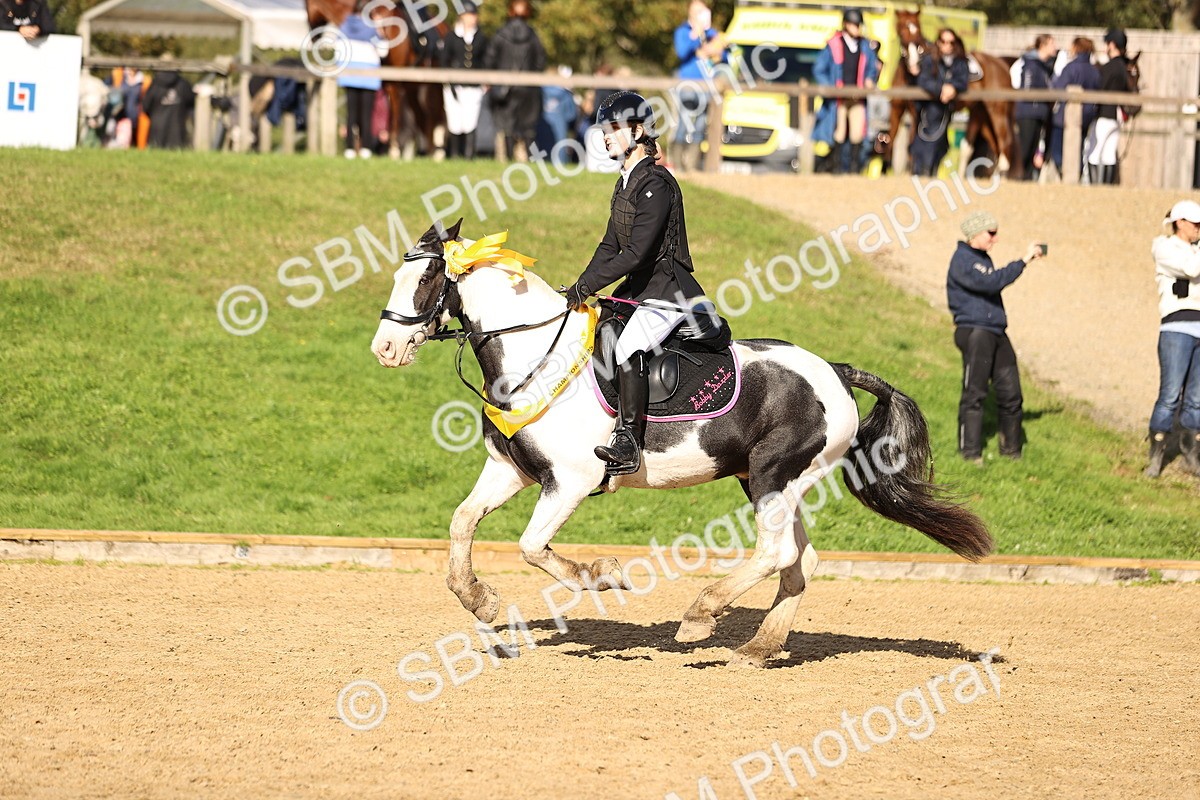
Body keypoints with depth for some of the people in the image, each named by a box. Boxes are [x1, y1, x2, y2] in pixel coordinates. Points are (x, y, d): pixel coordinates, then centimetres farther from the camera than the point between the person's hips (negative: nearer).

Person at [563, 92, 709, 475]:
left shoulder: (655, 184, -17)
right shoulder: (626, 183, 14)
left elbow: (635, 253, -23)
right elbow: (611, 245, 16)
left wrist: (587, 286, -22)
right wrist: (580, 288, 3)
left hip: (669, 289, -11)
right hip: (638, 289, 11)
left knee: (629, 348, -31)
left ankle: (628, 444, -33)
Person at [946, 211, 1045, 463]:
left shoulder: (983, 259, 20)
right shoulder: (962, 260, -11)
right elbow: (991, 282, -23)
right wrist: (1023, 261, -22)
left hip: (995, 333, 9)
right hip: (974, 332, -9)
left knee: (1010, 393, 9)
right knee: (974, 393, -7)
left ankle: (1011, 447, 20)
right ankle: (970, 451, -3)